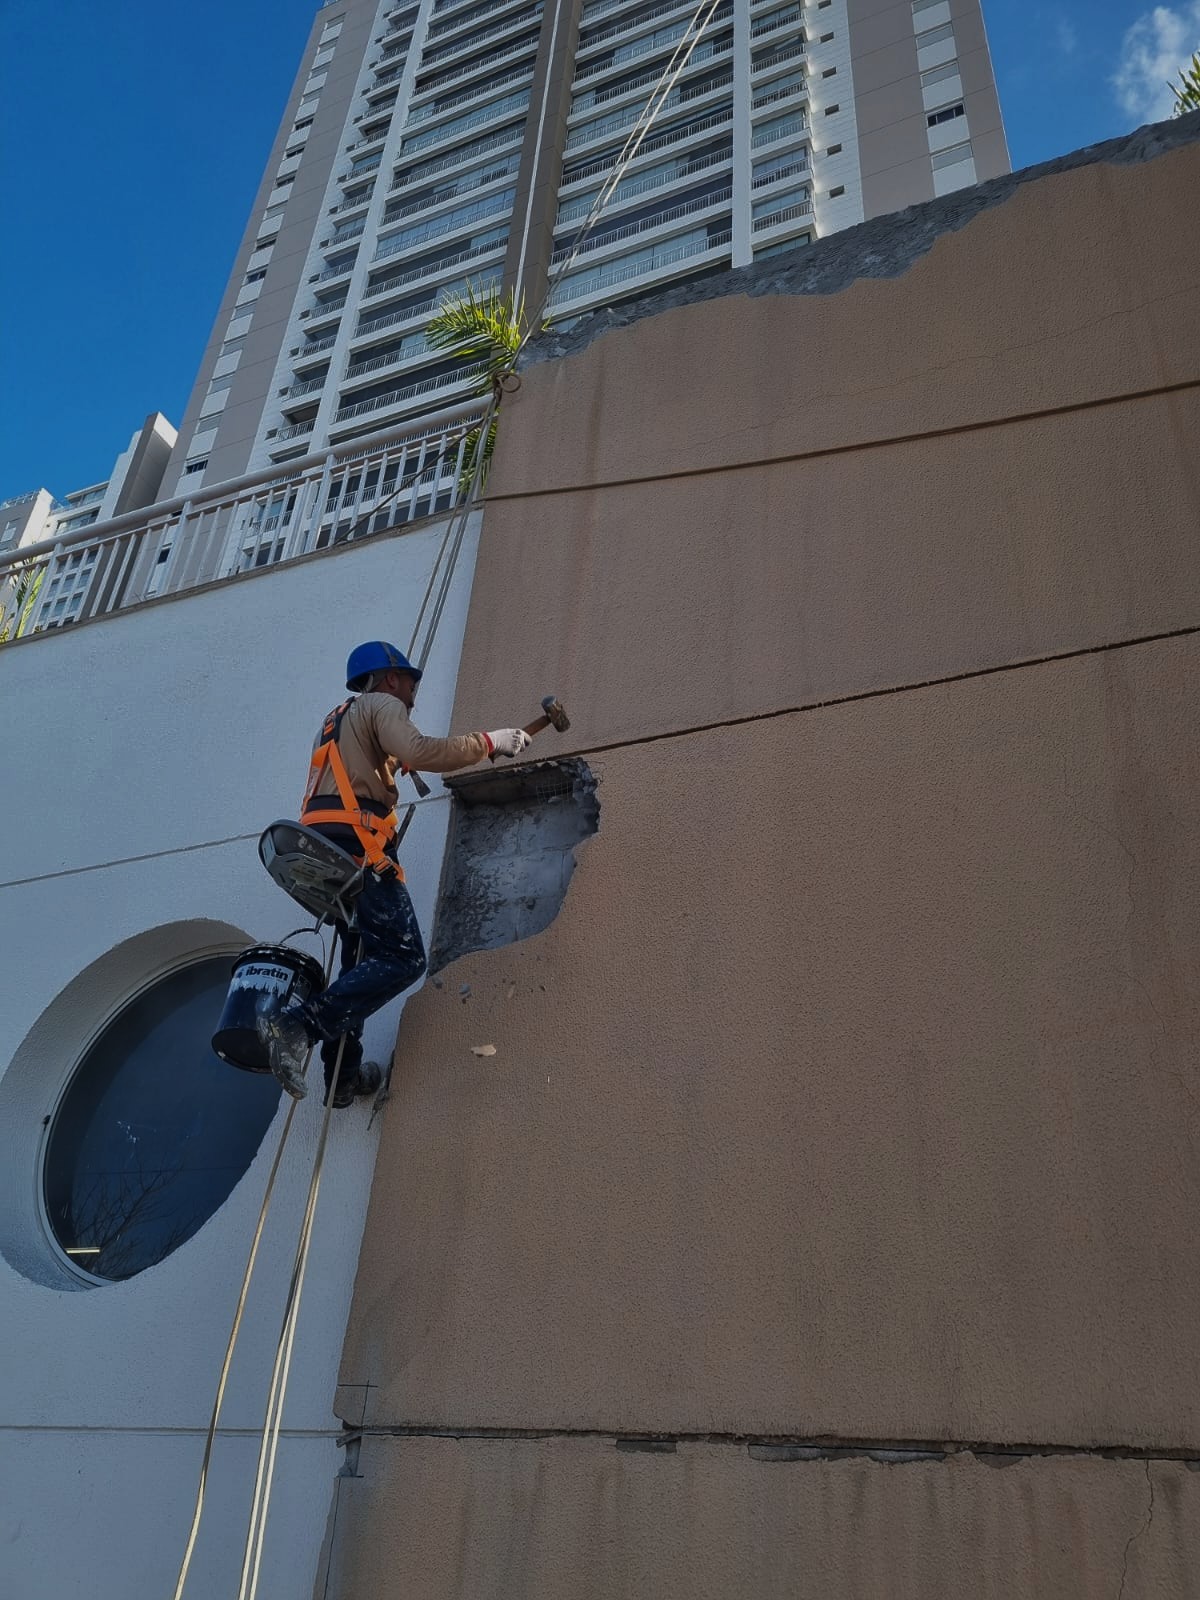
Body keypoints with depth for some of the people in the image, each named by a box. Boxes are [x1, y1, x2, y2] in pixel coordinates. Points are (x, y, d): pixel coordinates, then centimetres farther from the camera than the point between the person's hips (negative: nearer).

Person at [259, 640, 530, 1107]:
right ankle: (299, 1024, -27)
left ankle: (343, 1075, 12)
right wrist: (489, 742, -8)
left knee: (362, 959, 16)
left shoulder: (336, 721, 32)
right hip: (357, 845, -10)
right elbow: (422, 753, -15)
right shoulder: (382, 705, 3)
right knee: (403, 959, -14)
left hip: (320, 850, 10)